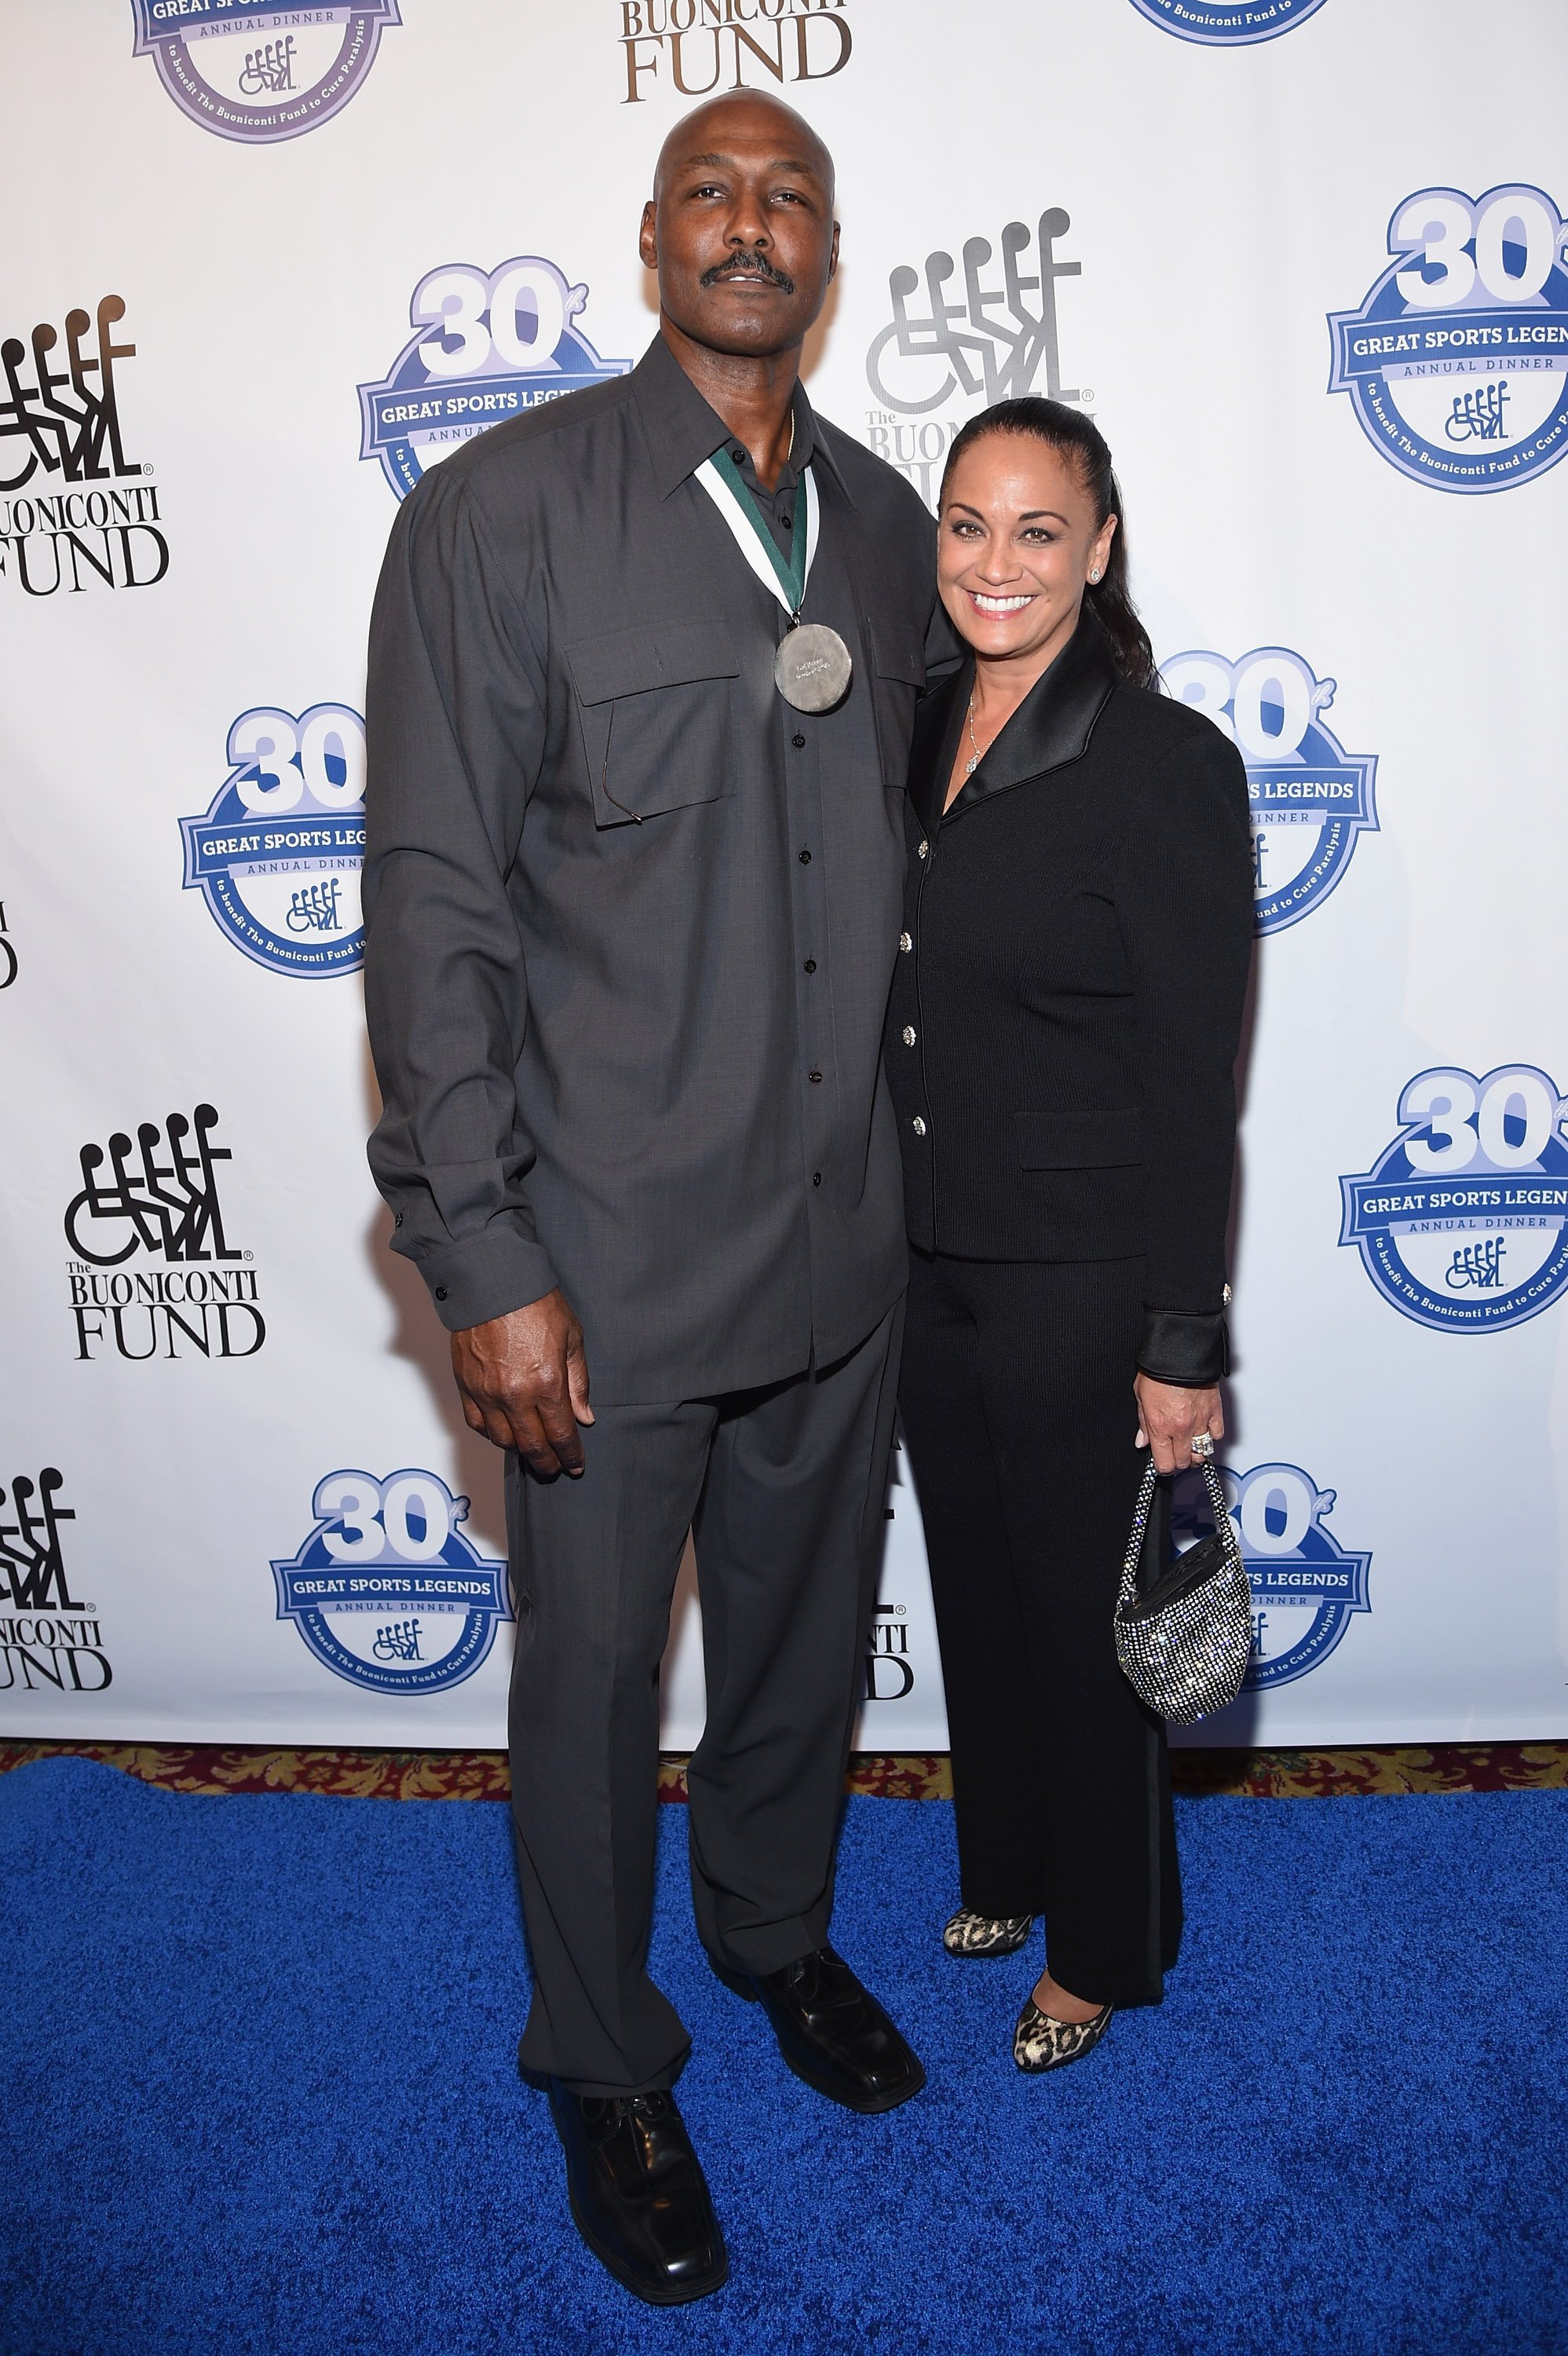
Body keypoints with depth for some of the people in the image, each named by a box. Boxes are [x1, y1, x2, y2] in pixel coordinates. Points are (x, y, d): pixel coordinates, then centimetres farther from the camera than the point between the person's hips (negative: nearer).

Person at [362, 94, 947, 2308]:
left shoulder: (884, 524, 7)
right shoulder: (500, 511, -9)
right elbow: (435, 909, -12)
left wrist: (902, 1162, 13)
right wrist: (484, 1262, -15)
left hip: (845, 1238, 5)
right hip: (608, 1255, -4)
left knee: (806, 1628, 22)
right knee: (594, 1677, 13)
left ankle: (779, 1933, 51)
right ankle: (607, 2068, 39)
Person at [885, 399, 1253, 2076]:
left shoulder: (1167, 766, -15)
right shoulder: (919, 734, 4)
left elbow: (1195, 1086, -15)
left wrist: (1181, 1348, -15)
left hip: (1081, 1287, -6)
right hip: (928, 1263, 6)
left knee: (1086, 1615, 12)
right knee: (974, 1586, 22)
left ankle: (1103, 1947, 37)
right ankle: (1006, 1866, 47)